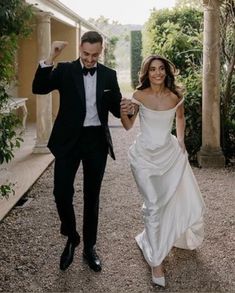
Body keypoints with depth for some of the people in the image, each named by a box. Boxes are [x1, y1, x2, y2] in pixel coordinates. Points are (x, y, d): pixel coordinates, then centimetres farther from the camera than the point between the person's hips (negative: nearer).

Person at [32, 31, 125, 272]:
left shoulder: (108, 75, 4)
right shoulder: (65, 70, -1)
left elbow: (117, 110, 4)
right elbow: (39, 88, -14)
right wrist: (50, 58, -24)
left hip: (96, 141, 2)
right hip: (68, 139, -1)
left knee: (91, 197, 11)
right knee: (62, 193, -4)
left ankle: (89, 247, 27)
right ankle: (71, 239, 23)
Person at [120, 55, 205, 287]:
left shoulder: (175, 96, -3)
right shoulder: (139, 96, -10)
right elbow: (128, 126, -2)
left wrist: (180, 141, 8)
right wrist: (123, 113, -22)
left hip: (170, 153, 4)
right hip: (146, 155, -3)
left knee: (185, 199, 8)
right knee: (153, 205, -6)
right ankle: (155, 260, 7)